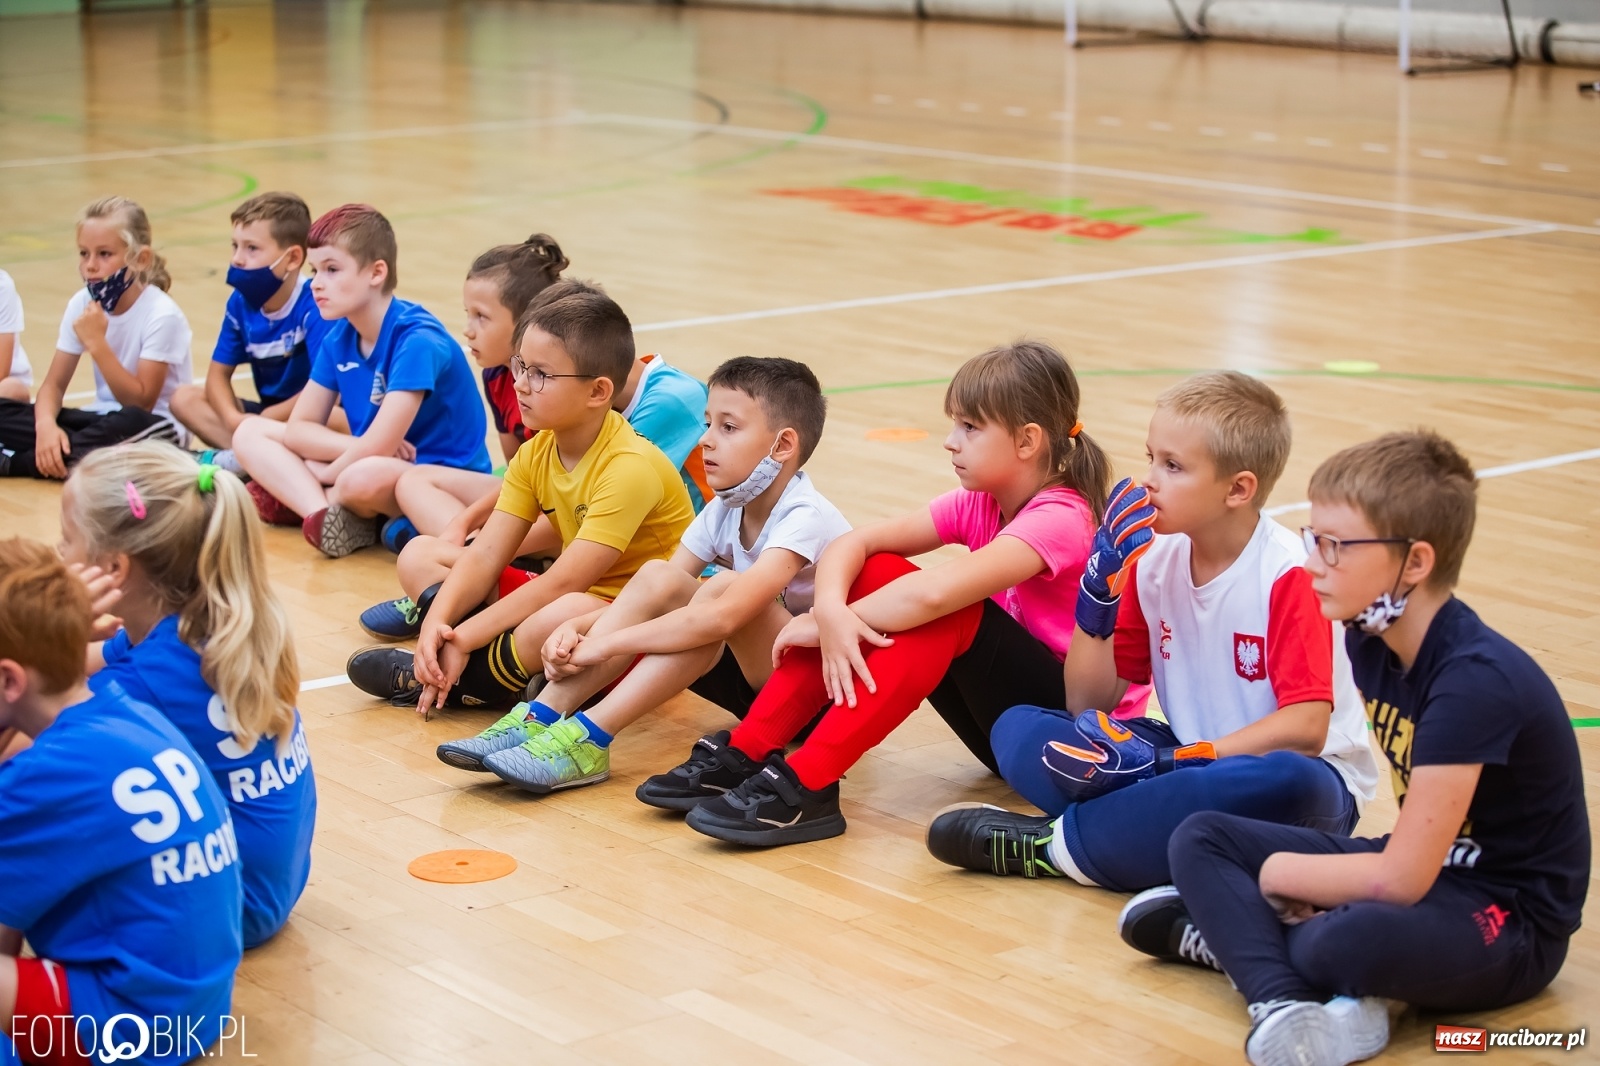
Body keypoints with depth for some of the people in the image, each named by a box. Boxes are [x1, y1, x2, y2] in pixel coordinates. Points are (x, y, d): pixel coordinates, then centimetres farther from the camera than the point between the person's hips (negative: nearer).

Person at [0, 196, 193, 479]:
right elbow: (54, 384, -3)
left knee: (131, 425, -41)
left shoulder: (161, 315, -19)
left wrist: (97, 342, -28)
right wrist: (46, 423, -25)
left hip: (155, 427, -5)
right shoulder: (81, 304, -2)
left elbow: (141, 403, -20)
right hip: (105, 419, 6)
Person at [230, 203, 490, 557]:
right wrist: (360, 448, -15)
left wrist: (326, 474, -10)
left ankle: (295, 497, -8)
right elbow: (298, 429, 2)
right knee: (250, 432, 2)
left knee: (366, 478, -41)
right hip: (380, 464, 8)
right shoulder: (338, 339, 2)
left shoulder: (417, 341, -22)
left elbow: (377, 447, -27)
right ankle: (324, 513, -22)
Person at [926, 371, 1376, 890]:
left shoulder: (1287, 575, -17)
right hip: (1186, 758, 5)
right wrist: (1102, 587, -13)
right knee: (1017, 729, -8)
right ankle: (1170, 838, -28)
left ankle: (1057, 844, -27)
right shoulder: (1154, 562, 0)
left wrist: (1177, 760, -27)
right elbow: (1088, 705, 1)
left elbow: (1305, 728, -23)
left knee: (1288, 783, -42)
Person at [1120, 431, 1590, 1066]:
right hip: (1424, 864, 9)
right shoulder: (1370, 640, -1)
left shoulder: (1477, 679, -27)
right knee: (1199, 839, 1)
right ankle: (1284, 1001, -23)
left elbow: (1400, 880, -27)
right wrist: (1322, 879, -7)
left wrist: (1284, 872, -12)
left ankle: (1229, 931, -7)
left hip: (1509, 923, -9)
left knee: (1354, 938, -39)